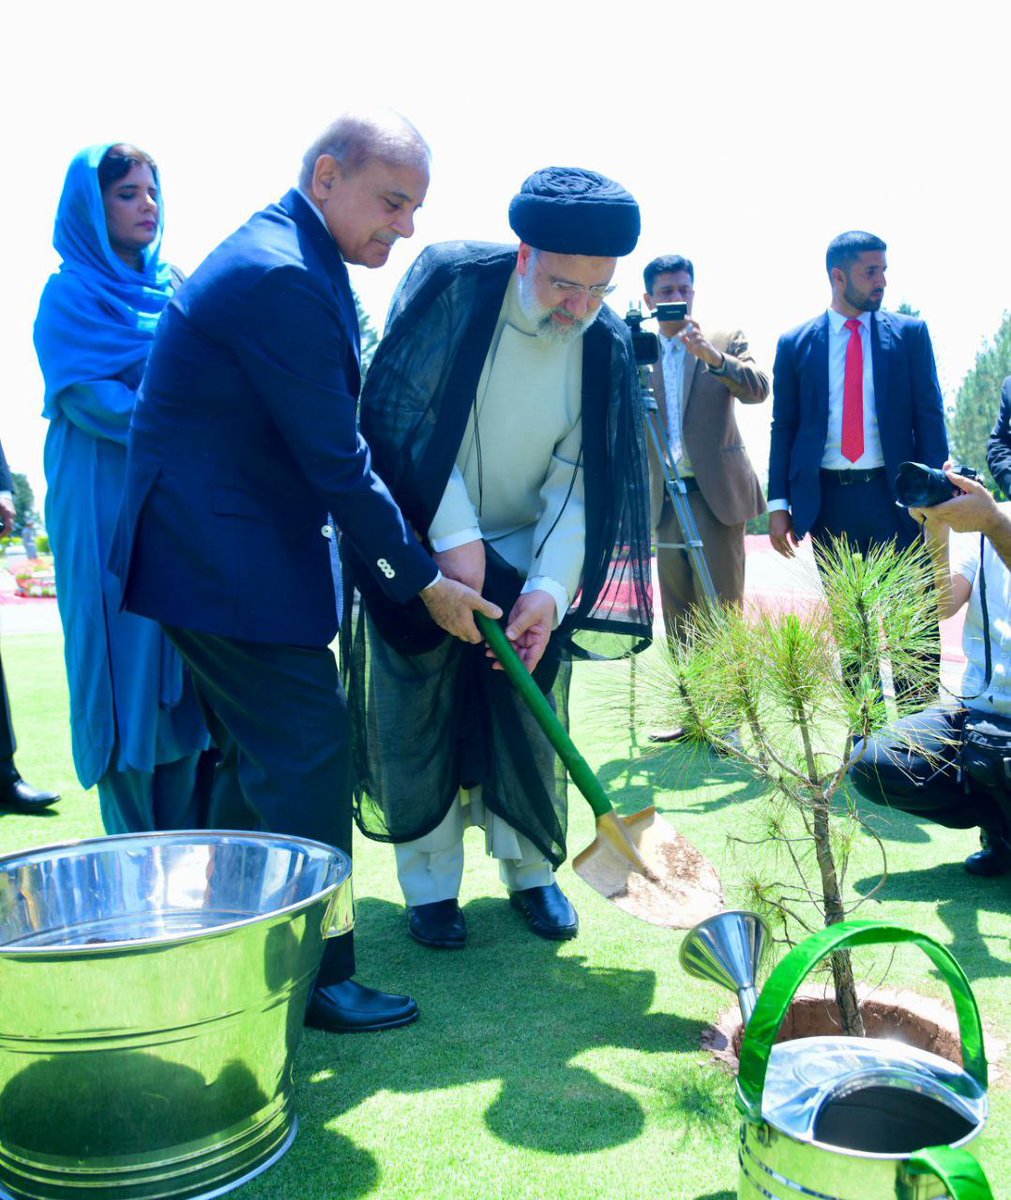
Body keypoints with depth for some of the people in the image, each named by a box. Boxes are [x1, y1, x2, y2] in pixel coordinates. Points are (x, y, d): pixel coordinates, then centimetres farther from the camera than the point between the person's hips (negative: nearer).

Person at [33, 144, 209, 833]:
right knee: (126, 668, -5)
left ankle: (194, 847, 10)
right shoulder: (70, 295, 2)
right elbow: (82, 392, -10)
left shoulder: (173, 290, 19)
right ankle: (139, 855, 3)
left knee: (186, 672, 3)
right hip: (105, 501, -5)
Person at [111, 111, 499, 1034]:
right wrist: (425, 581, -12)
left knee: (257, 758, 18)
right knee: (305, 758, -4)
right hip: (230, 560, -11)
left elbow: (329, 437, 18)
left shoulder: (284, 259, 15)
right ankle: (317, 978, 10)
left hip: (218, 552, 11)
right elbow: (336, 462, -21)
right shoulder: (281, 276, -20)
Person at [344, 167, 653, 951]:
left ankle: (531, 870, 25)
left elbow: (578, 481, -11)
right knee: (420, 711, 2)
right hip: (418, 542, -2)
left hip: (524, 555, 2)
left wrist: (549, 587, -23)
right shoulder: (451, 283, -17)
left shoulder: (604, 345, -10)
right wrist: (453, 537, -21)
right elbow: (398, 415, -16)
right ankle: (431, 884, 18)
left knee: (527, 714, 6)